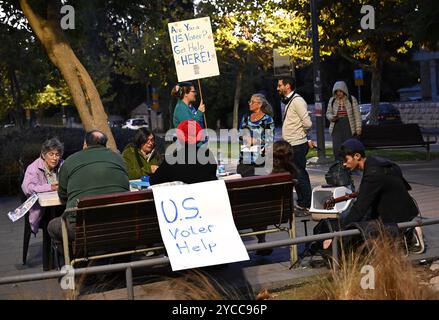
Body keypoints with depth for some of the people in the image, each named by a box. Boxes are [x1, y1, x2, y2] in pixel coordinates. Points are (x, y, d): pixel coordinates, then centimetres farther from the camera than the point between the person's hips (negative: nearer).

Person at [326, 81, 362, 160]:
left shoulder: (351, 99, 0)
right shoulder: (332, 100, 7)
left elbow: (357, 114, 1)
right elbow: (328, 113, 15)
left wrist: (358, 128, -4)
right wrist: (332, 117, -9)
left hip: (349, 127, -2)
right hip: (336, 128, 2)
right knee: (337, 149, -6)